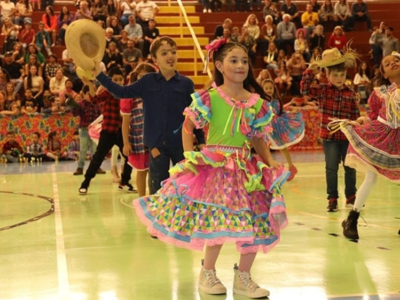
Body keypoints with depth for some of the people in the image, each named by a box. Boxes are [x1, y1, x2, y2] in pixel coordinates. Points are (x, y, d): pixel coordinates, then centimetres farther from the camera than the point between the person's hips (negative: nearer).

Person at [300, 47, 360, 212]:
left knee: (350, 168, 10)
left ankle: (351, 197, 24)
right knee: (331, 168, 4)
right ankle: (332, 199, 12)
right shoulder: (322, 90, -1)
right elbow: (305, 90, -13)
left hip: (347, 137, 2)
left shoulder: (350, 93, 2)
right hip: (329, 136, -1)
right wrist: (309, 71, -17)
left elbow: (355, 115, 5)